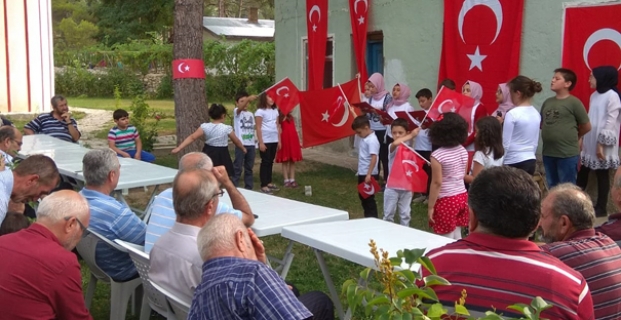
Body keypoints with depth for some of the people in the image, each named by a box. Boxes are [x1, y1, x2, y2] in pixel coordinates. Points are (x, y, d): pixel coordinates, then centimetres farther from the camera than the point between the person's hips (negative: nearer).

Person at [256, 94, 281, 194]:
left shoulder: (275, 111, 11)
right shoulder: (260, 111, -8)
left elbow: (277, 126, 13)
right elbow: (258, 128, -10)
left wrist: (279, 140, 9)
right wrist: (261, 142, -15)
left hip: (274, 141, 6)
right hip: (265, 141, -6)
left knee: (271, 162, 12)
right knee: (265, 162, -3)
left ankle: (269, 182, 21)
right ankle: (264, 185, 1)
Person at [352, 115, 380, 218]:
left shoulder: (372, 140, -21)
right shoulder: (364, 138, 7)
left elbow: (374, 158, -27)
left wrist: (369, 174, -30)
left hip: (369, 175, -10)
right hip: (362, 173, 10)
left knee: (369, 198, -2)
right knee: (363, 197, 18)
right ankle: (367, 218, 28)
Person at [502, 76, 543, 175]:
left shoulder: (512, 114, -13)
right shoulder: (536, 113, 8)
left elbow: (505, 143, -11)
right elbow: (536, 142, 14)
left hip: (514, 163, -7)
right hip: (531, 161, 7)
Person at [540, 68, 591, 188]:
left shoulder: (574, 102, -8)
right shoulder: (547, 102, 9)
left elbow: (586, 127, -2)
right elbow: (541, 124, 20)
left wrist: (571, 137, 10)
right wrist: (553, 134, 7)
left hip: (567, 154, -6)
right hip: (548, 153, 6)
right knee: (552, 188, 17)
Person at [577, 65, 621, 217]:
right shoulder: (594, 95, 12)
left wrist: (602, 143, -18)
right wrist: (582, 139, 12)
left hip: (601, 145, -7)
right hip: (589, 142, 7)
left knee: (602, 176, 2)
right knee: (582, 173, 8)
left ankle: (601, 208, 11)